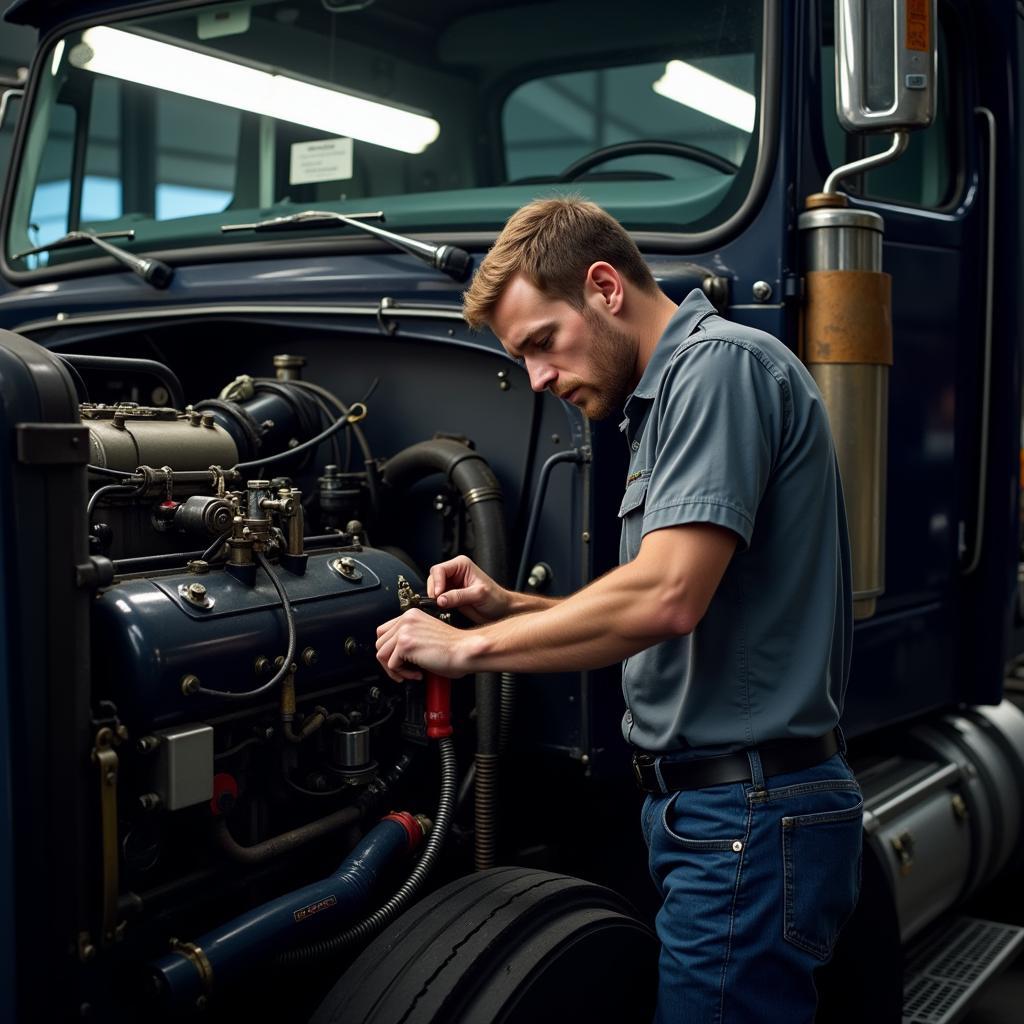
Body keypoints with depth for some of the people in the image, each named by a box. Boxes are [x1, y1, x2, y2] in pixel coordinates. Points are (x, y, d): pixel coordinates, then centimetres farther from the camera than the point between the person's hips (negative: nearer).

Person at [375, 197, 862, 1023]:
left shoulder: (720, 363, -14)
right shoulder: (674, 391, 18)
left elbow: (665, 597, -26)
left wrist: (469, 647, -16)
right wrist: (507, 607, 8)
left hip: (747, 819, -10)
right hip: (720, 805, 10)